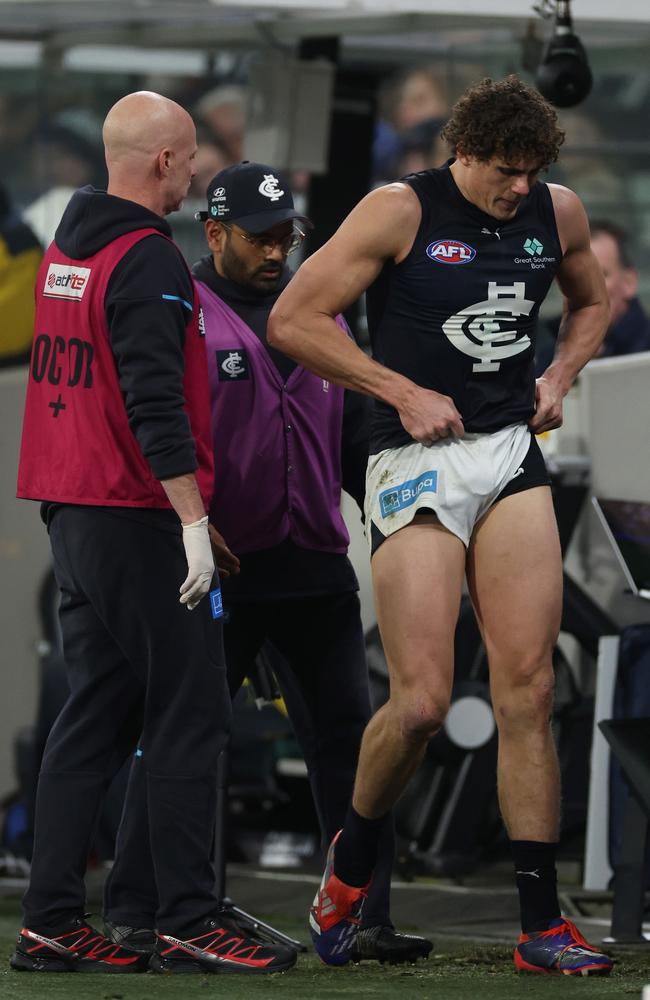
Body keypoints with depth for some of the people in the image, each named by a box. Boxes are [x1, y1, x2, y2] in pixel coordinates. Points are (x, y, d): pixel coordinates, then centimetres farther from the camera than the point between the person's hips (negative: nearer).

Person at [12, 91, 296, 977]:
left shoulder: (65, 248, 15)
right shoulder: (148, 261, -15)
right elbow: (154, 403, -22)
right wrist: (193, 518, -22)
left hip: (71, 516, 9)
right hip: (140, 518, -9)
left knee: (95, 714, 11)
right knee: (188, 719, -4)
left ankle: (51, 921, 8)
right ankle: (188, 923, -4)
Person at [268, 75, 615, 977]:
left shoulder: (558, 213, 9)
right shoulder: (402, 211, -7)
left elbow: (592, 301, 30)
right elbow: (292, 322, -7)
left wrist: (559, 378, 11)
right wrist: (406, 393, -10)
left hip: (513, 460, 4)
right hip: (416, 463, -4)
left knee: (527, 689, -4)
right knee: (422, 701, -10)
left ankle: (541, 924, -1)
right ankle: (352, 859, 19)